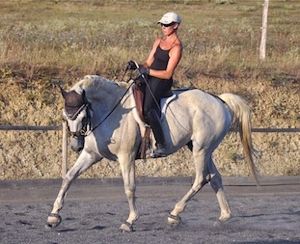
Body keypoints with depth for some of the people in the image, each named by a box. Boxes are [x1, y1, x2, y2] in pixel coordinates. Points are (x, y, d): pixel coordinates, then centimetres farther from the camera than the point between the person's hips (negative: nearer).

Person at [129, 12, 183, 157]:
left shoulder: (176, 47, -10)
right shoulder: (159, 41, 15)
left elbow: (167, 74, -15)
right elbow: (148, 63, 15)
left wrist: (148, 71, -21)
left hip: (162, 81, -9)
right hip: (149, 79, 9)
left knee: (148, 109, -26)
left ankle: (161, 146, -30)